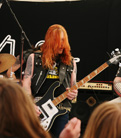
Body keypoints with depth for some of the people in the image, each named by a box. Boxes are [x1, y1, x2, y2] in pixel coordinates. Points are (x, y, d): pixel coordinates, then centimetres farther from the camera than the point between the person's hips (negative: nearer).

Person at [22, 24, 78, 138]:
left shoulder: (70, 63, 13)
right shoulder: (34, 58, 7)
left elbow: (73, 89, 18)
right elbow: (26, 84, 2)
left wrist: (73, 94, -7)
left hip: (61, 111, 2)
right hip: (37, 110, -1)